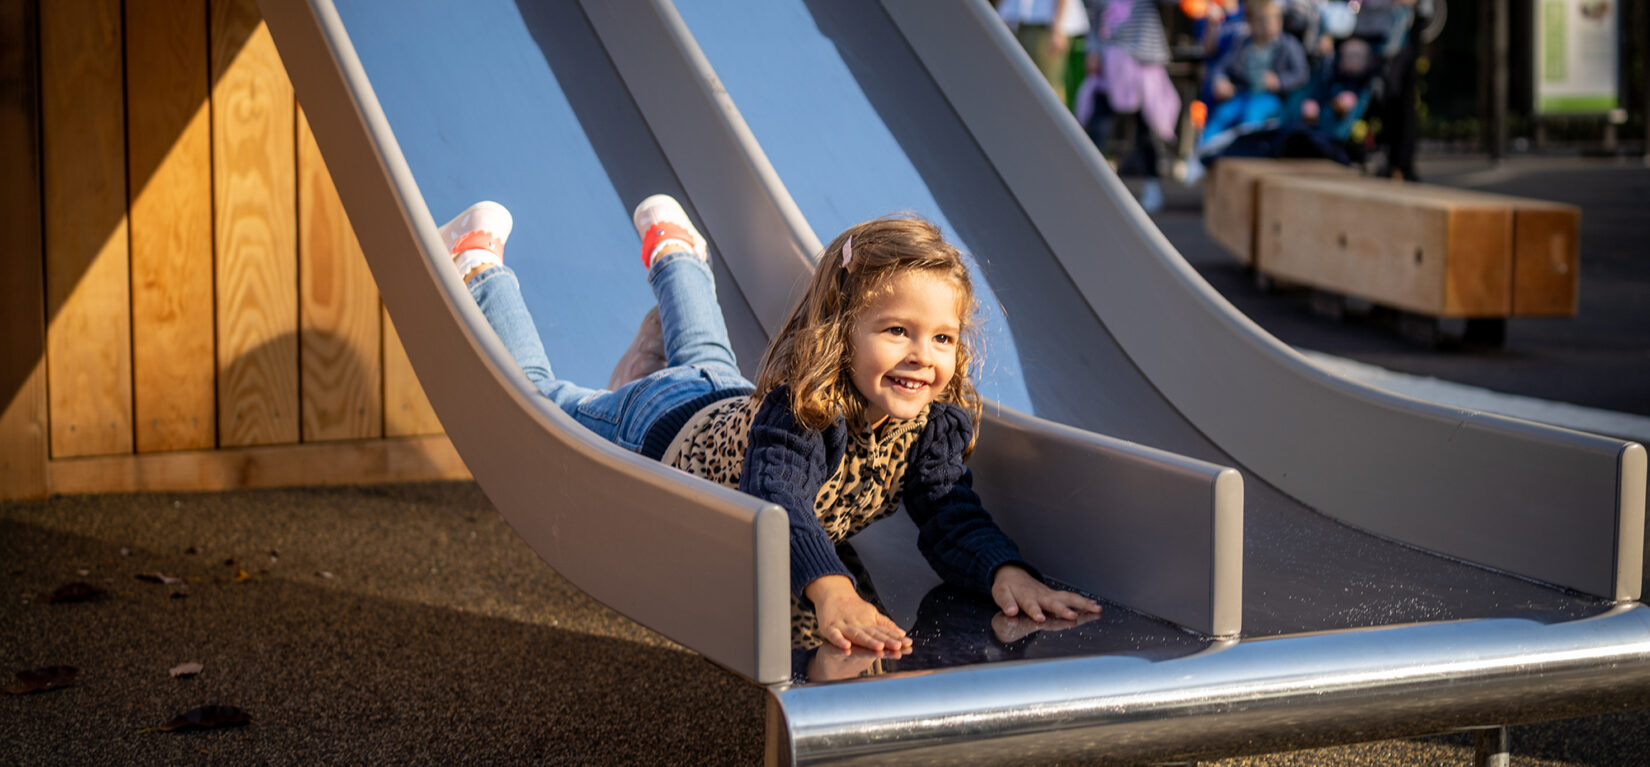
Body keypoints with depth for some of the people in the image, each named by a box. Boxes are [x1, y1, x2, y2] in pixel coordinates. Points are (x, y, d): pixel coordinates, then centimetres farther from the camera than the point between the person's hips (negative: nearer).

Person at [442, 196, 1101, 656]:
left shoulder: (935, 422, -32)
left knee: (705, 360, 41)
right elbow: (778, 501, -66)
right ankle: (480, 267, 44)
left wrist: (1006, 572, -57)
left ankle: (672, 251, 68)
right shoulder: (801, 407, -51)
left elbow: (952, 518, -34)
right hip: (660, 427, -5)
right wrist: (830, 590, -85)